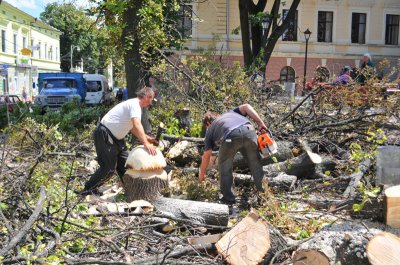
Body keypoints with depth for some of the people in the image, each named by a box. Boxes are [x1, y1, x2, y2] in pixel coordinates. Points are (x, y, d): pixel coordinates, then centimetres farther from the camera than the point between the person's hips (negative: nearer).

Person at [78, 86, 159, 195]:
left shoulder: (134, 105, 12)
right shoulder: (134, 104, -19)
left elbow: (133, 128, 18)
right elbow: (137, 125, -34)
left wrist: (147, 138, 10)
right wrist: (146, 144, -39)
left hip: (114, 136, 11)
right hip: (104, 135, -10)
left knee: (124, 163, 12)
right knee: (109, 167, -8)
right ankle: (87, 190, 5)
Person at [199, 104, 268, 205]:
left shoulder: (210, 130, 33)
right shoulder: (230, 113, 41)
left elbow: (206, 155, 32)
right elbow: (246, 107, 22)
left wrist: (202, 174, 45)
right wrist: (260, 123, 17)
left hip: (230, 137, -2)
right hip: (248, 131, 2)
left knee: (224, 167, 22)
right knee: (256, 164, 20)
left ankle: (228, 199, 25)